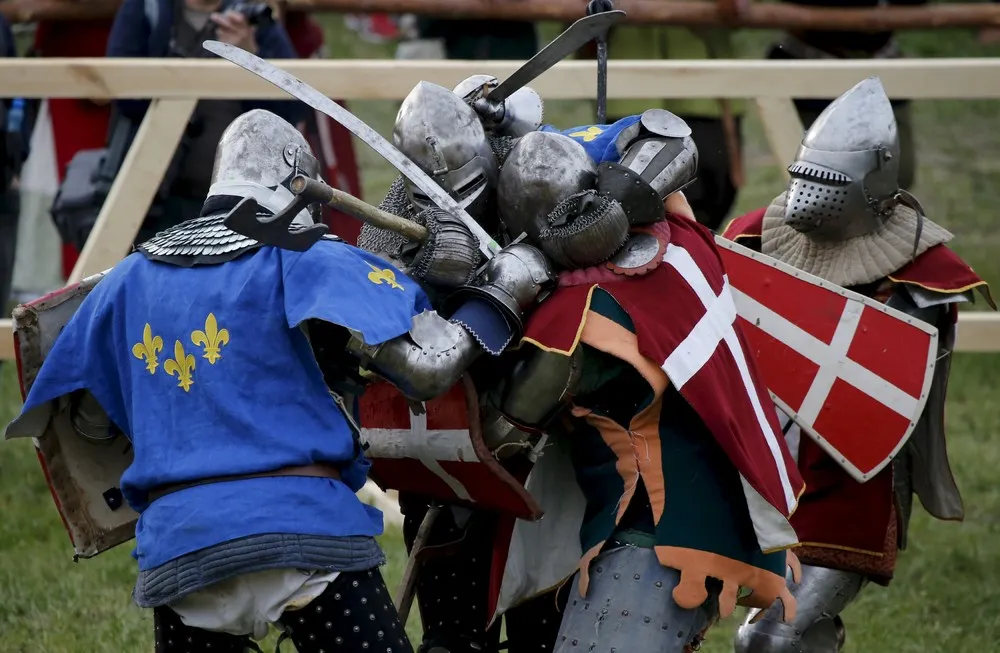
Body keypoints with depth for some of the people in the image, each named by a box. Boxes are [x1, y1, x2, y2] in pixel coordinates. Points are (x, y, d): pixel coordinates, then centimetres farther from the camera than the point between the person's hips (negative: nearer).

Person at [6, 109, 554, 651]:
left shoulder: (130, 280, 17)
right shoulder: (311, 263, 2)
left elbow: (91, 422, 24)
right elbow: (427, 365, -7)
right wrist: (500, 294, 9)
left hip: (176, 544, 4)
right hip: (304, 527, -4)